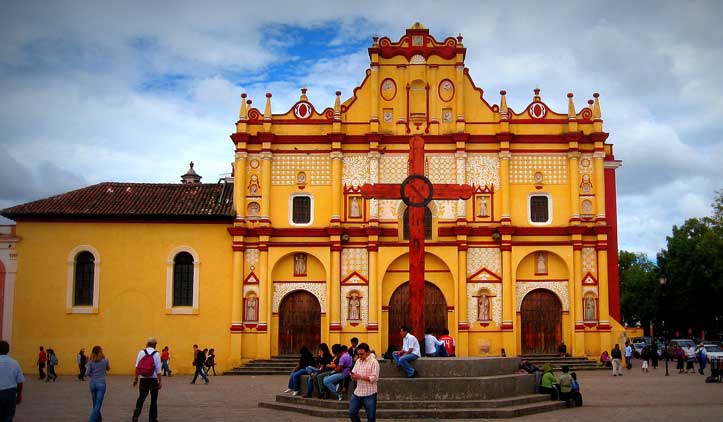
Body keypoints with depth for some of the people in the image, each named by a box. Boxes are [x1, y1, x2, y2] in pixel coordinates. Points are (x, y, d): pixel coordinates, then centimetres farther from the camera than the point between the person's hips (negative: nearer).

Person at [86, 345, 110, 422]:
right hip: (101, 384, -3)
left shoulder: (90, 361, -2)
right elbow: (108, 369, 14)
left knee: (95, 404, 18)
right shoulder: (105, 360, -4)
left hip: (92, 383, 3)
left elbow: (87, 373, -9)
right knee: (98, 405, -5)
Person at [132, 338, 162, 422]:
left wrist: (136, 379, 8)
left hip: (143, 379, 2)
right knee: (153, 400, 11)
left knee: (141, 398, 14)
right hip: (153, 379, -1)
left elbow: (137, 366, 0)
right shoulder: (156, 354, -8)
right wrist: (160, 381, -2)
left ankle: (136, 415, -3)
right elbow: (158, 369, -9)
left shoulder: (141, 352, -2)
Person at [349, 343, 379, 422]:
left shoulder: (374, 362, -10)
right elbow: (354, 376, 14)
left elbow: (374, 378, -18)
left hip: (369, 394, -6)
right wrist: (353, 376, -11)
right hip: (357, 393, 6)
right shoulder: (358, 361, 10)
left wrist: (360, 377, -22)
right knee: (352, 413, 8)